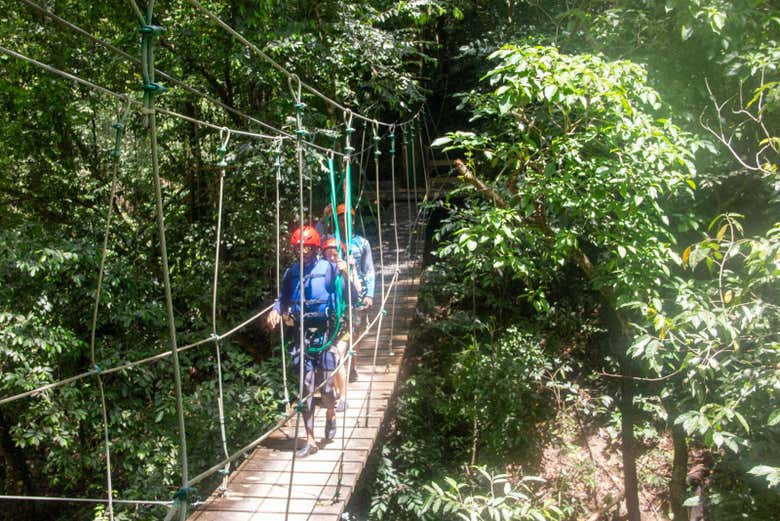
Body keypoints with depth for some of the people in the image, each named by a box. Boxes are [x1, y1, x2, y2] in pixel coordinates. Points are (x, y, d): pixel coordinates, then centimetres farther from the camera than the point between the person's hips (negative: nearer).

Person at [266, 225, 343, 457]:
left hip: (324, 332, -3)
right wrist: (275, 310, -5)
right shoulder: (292, 271, 7)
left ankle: (331, 415, 34)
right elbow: (283, 298, 15)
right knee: (306, 387, 4)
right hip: (301, 335, 3)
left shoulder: (329, 268, -4)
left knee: (326, 385, -1)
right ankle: (310, 440, 14)